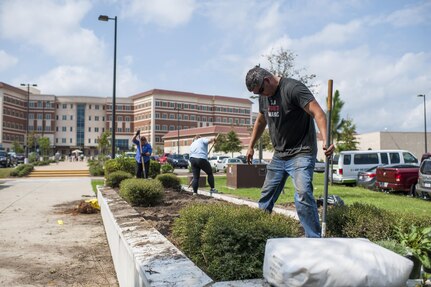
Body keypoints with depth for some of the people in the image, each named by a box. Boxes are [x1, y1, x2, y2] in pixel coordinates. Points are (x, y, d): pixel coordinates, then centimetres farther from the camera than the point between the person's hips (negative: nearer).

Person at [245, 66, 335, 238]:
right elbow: (260, 122, 24)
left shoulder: (293, 88, -16)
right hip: (279, 155, 8)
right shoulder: (264, 96, 9)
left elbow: (317, 113, -26)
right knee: (266, 197, 12)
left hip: (301, 154, -7)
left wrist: (326, 140, -40)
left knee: (303, 195, -22)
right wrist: (251, 146, 27)